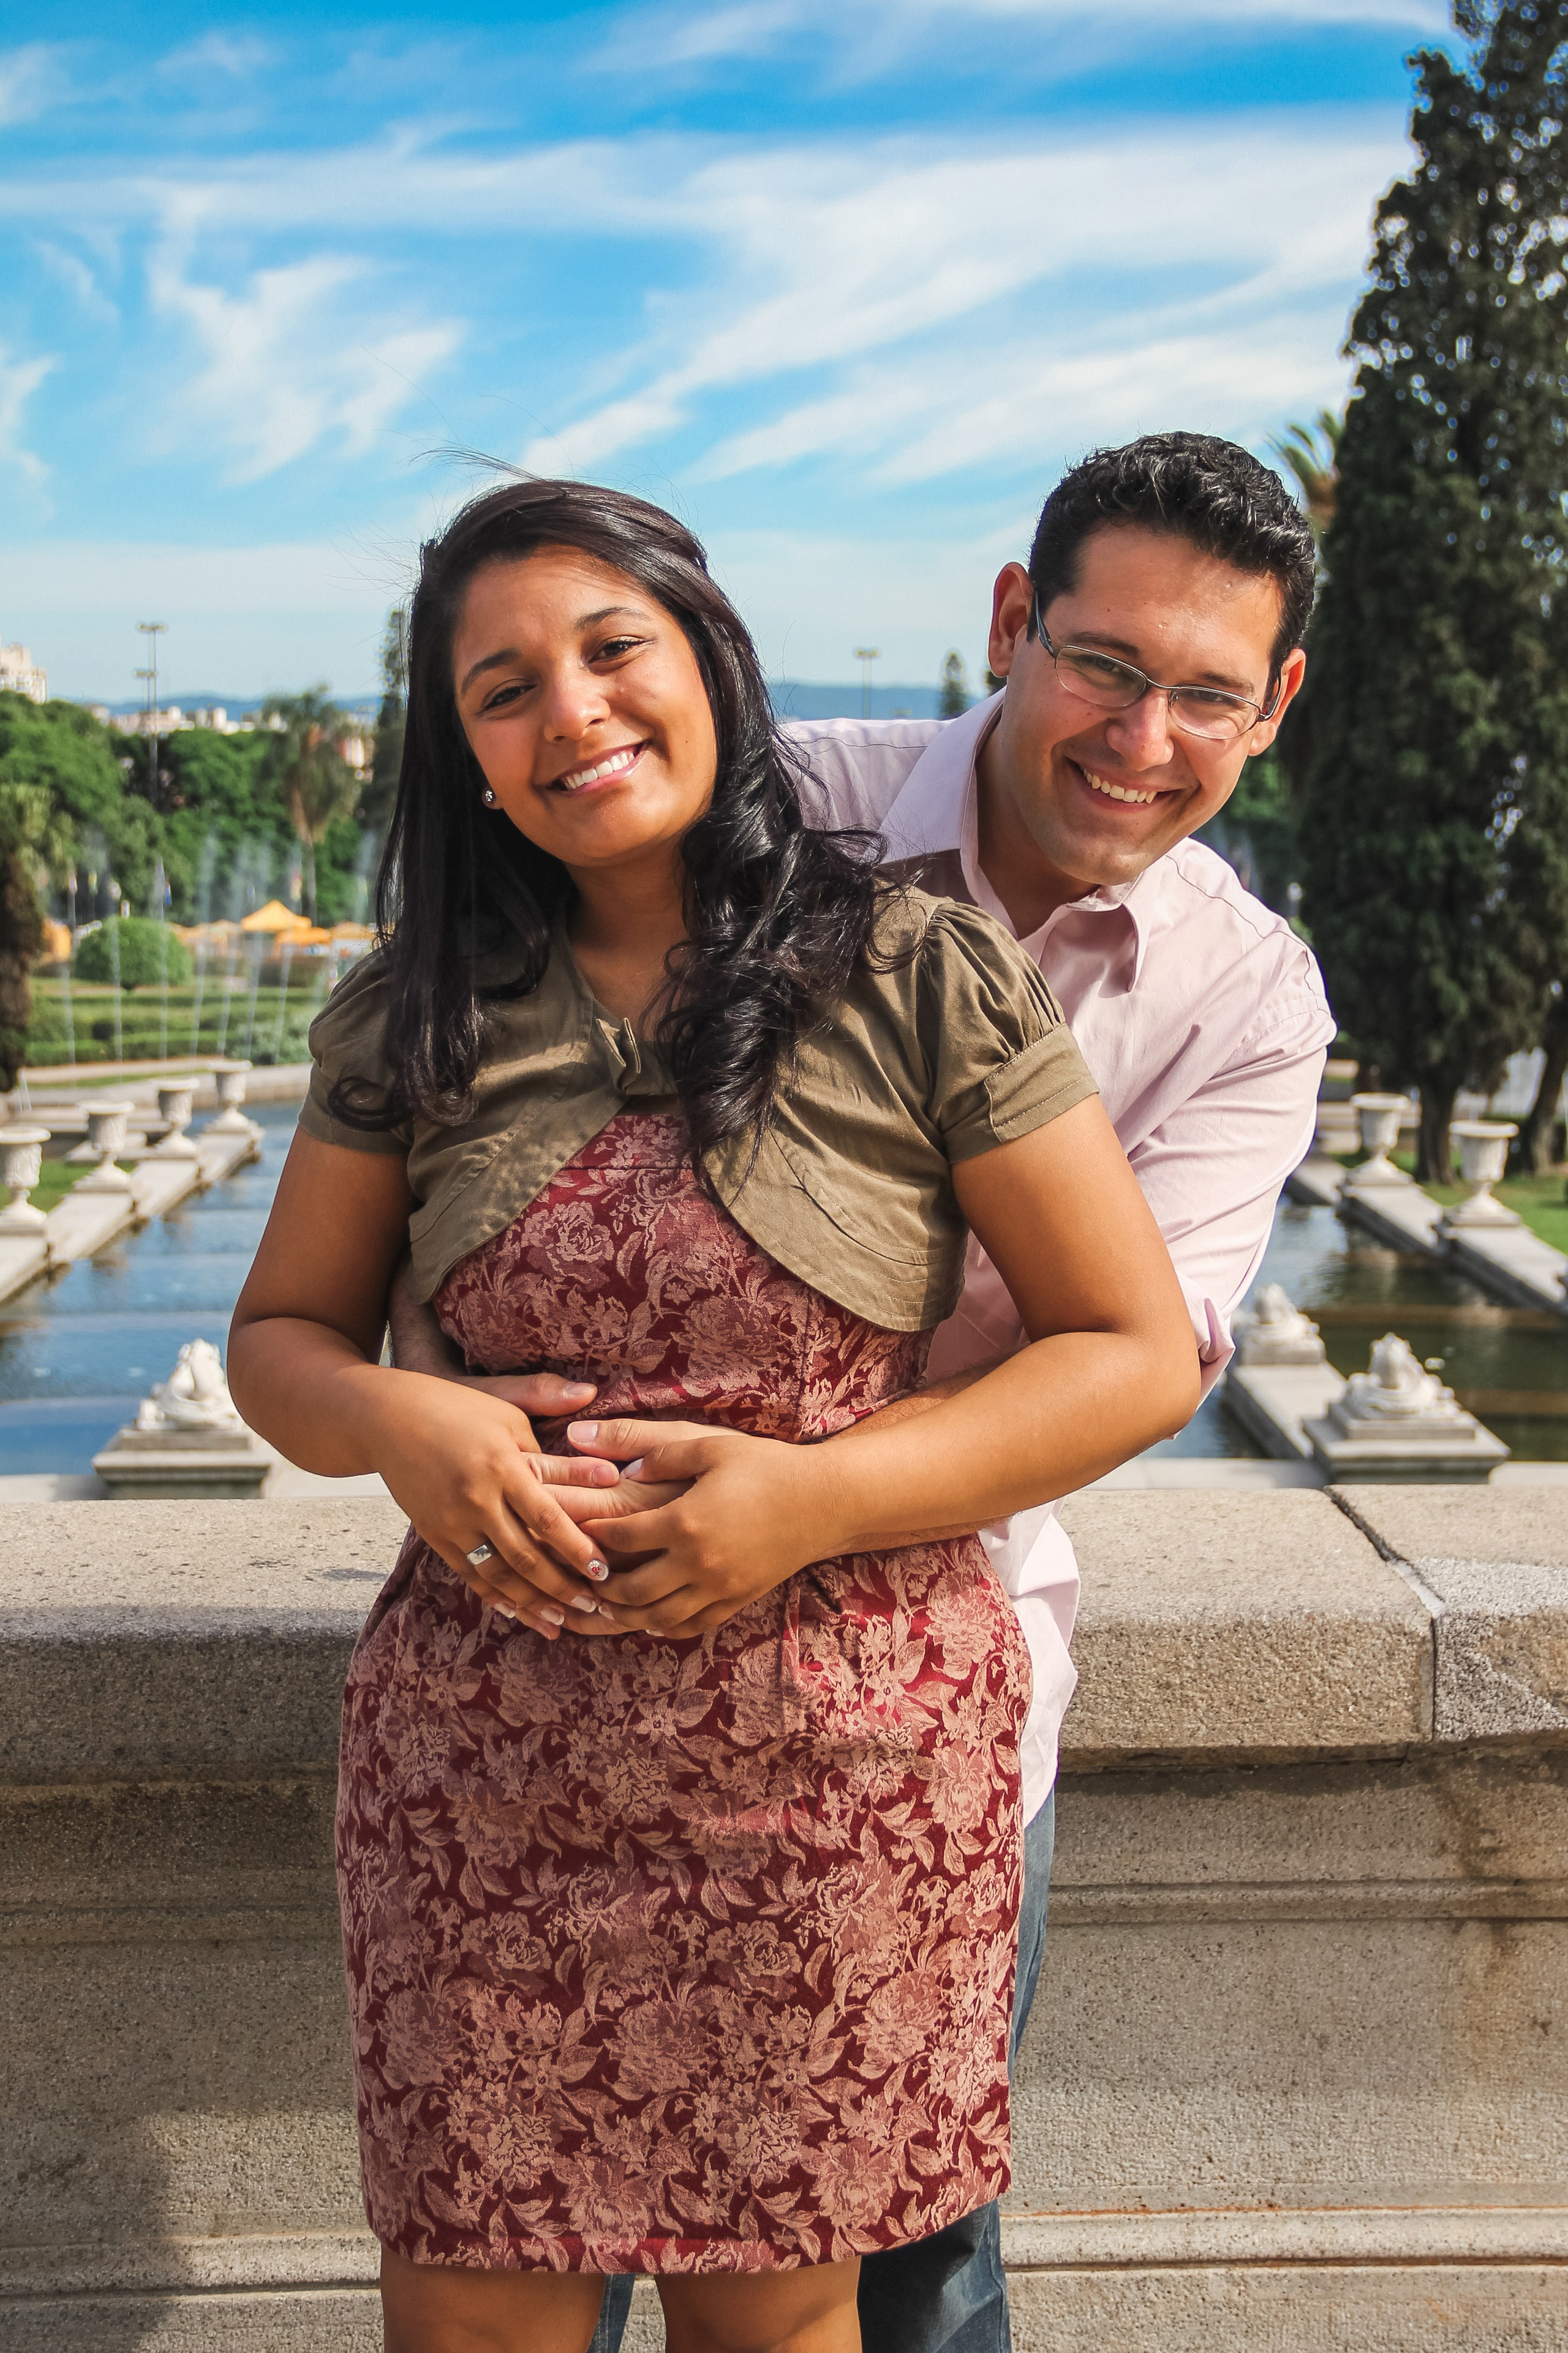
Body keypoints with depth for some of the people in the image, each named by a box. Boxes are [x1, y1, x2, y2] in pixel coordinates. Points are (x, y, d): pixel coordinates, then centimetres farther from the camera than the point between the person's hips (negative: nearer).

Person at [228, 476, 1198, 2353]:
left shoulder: (919, 979, -6)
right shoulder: (412, 1019, 3)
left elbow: (1137, 1354, -5)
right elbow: (279, 1338, 11)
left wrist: (817, 1497, -17)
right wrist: (396, 1427, -12)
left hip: (838, 1776, -2)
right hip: (479, 1775, 2)